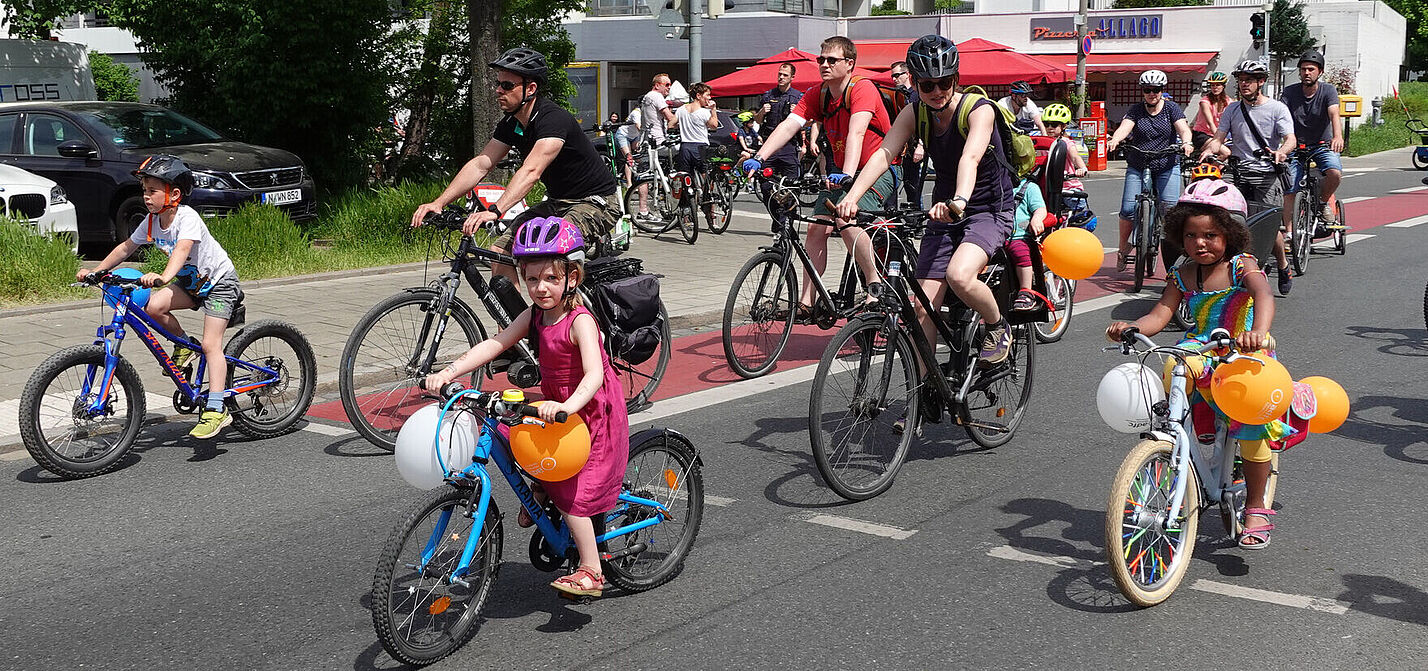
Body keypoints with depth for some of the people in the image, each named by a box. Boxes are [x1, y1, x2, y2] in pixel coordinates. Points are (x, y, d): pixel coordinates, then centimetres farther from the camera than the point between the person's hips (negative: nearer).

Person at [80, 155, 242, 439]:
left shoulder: (187, 218, -26)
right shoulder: (152, 221, -4)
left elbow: (182, 249, -43)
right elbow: (126, 248, 6)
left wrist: (163, 277, -60)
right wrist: (95, 271, -4)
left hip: (220, 280, -7)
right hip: (192, 281, 7)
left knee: (210, 344, -17)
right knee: (153, 305, -19)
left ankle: (216, 410, -18)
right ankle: (184, 345, 7)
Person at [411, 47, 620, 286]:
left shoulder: (554, 119, -26)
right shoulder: (511, 124, 0)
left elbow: (531, 171, -39)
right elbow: (480, 165, -2)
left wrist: (494, 211, -51)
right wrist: (439, 203, -13)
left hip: (596, 203, -8)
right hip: (557, 202, 9)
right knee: (499, 252, -3)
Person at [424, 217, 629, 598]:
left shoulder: (580, 321, -24)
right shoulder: (535, 316, -2)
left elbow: (594, 373, -37)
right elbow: (495, 344, -6)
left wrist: (567, 406, -55)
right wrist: (448, 373, -18)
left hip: (592, 413, -8)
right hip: (556, 406, 8)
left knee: (571, 494, -8)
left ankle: (591, 572, 4)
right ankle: (539, 489, 18)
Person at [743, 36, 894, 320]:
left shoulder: (863, 89, -19)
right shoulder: (817, 96, 0)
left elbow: (856, 132, -35)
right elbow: (789, 125, -13)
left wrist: (847, 175, -49)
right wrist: (758, 158, -28)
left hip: (877, 171, -7)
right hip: (841, 172, 7)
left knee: (845, 219, -29)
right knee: (817, 227, -7)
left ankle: (875, 286, -14)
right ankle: (806, 302, -2)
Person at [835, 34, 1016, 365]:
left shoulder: (979, 109, -19)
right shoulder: (914, 114, -5)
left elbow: (970, 158, -37)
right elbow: (883, 154, -17)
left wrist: (959, 200, -57)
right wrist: (852, 197, -35)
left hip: (989, 211, -5)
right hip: (944, 213, 5)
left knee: (959, 276, -31)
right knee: (923, 305, -4)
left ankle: (998, 328, -1)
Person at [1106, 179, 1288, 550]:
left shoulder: (1242, 267, -11)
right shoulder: (1183, 274, 3)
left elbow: (1264, 296, -31)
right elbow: (1160, 314, -5)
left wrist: (1257, 331, -54)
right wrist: (1130, 327, -28)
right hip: (1201, 353, 4)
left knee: (1250, 426, -17)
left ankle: (1256, 508, 3)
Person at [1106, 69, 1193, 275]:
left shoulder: (1172, 108, 3)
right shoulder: (1136, 110, 5)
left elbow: (1183, 128, -11)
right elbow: (1124, 127, -12)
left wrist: (1186, 142, -35)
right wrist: (1115, 140, -35)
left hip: (1167, 167, -1)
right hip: (1137, 167, 1)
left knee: (1170, 208, -18)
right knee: (1128, 209, -9)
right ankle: (1123, 248, 11)